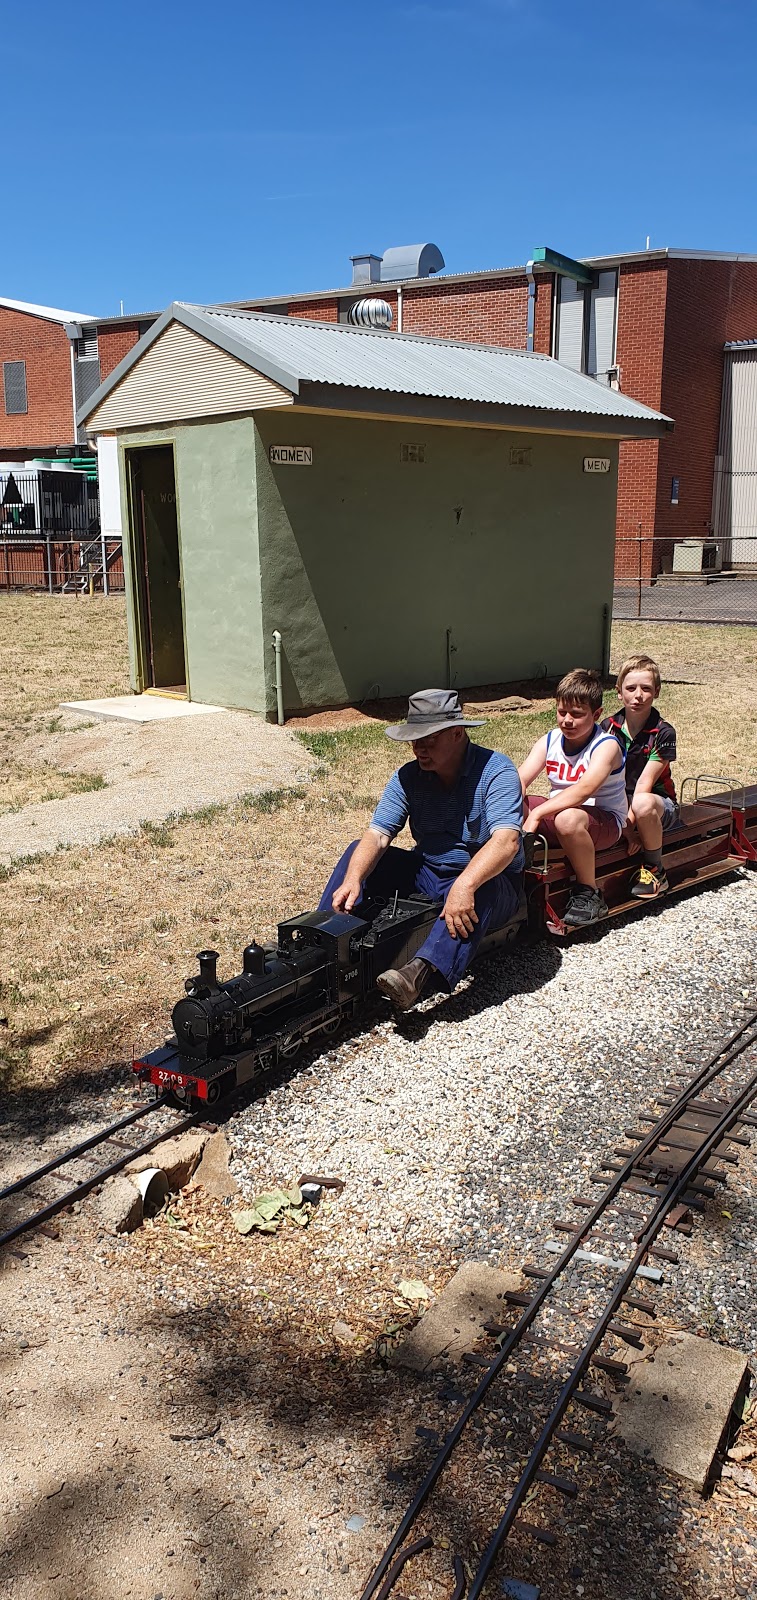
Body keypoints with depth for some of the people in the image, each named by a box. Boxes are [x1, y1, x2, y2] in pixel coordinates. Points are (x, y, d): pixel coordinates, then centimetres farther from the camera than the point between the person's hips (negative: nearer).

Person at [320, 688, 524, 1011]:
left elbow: (506, 840, -32)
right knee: (358, 853, -8)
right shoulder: (408, 777, -2)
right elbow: (377, 836, -11)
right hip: (426, 874, 5)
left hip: (488, 881, -5)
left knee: (480, 891, -39)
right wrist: (352, 879, -32)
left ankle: (421, 973, -56)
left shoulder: (495, 770, -17)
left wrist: (464, 885, -48)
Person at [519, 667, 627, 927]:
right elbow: (519, 781, -10)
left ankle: (589, 895, -20)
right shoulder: (549, 741, 1)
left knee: (568, 818, -40)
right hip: (556, 816, 6)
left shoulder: (606, 746, -17)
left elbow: (585, 789, -34)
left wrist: (537, 813, -42)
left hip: (605, 821, -6)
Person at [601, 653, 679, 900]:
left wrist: (628, 823, -26)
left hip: (660, 805, -3)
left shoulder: (663, 732, -11)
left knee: (643, 804, -39)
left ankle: (655, 872, -15)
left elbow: (645, 783, -17)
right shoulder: (608, 727, -2)